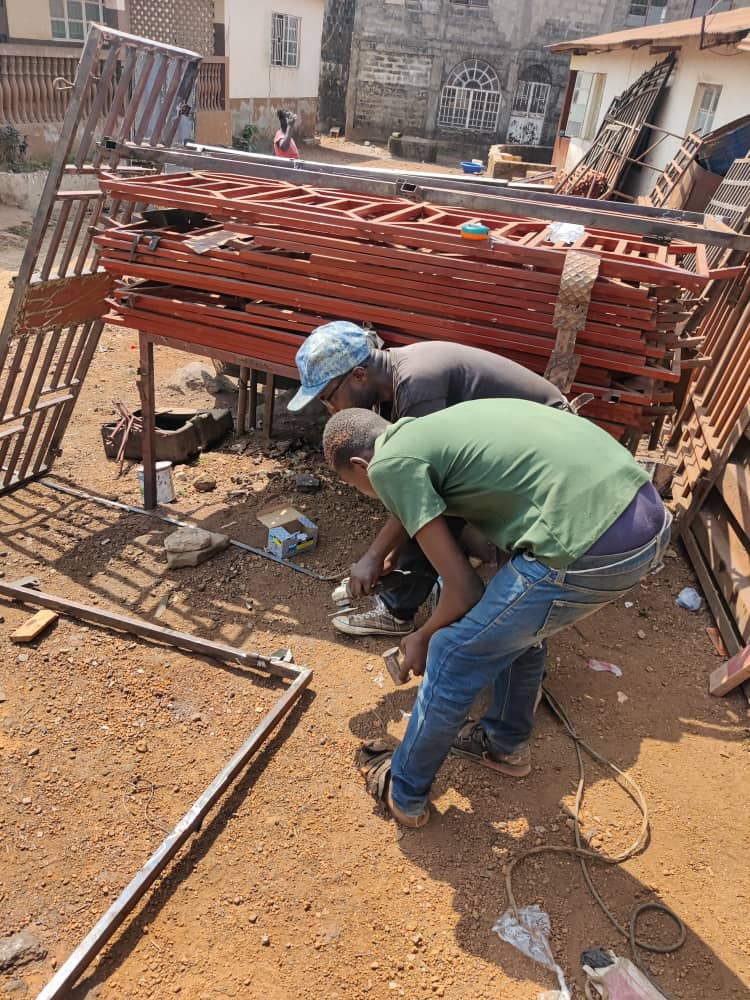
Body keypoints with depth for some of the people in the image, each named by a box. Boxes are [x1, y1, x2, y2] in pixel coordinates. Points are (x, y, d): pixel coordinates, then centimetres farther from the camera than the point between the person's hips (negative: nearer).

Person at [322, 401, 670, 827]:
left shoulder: (389, 464, -1)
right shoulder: (436, 426, 24)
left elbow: (464, 589, -2)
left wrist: (423, 639, 19)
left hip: (592, 546, -9)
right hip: (648, 509, 9)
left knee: (454, 655, 11)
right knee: (519, 621, 31)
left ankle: (405, 792, 33)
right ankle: (507, 744, 52)